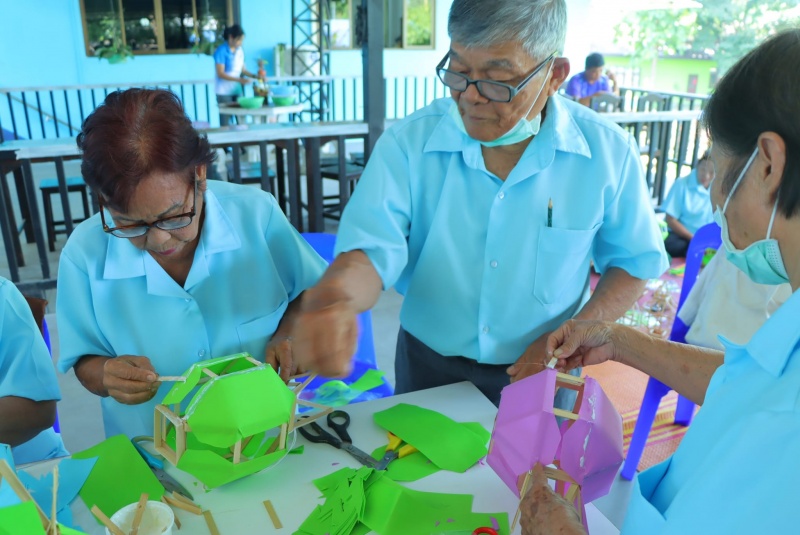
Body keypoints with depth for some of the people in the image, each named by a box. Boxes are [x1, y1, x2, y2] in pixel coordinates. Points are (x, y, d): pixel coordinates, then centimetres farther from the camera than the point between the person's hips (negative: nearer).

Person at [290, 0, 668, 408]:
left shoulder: (607, 151, -14)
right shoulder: (409, 142, -16)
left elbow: (633, 263, -3)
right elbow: (371, 250, -23)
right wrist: (335, 295, -47)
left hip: (541, 376, 0)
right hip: (428, 369, 1)